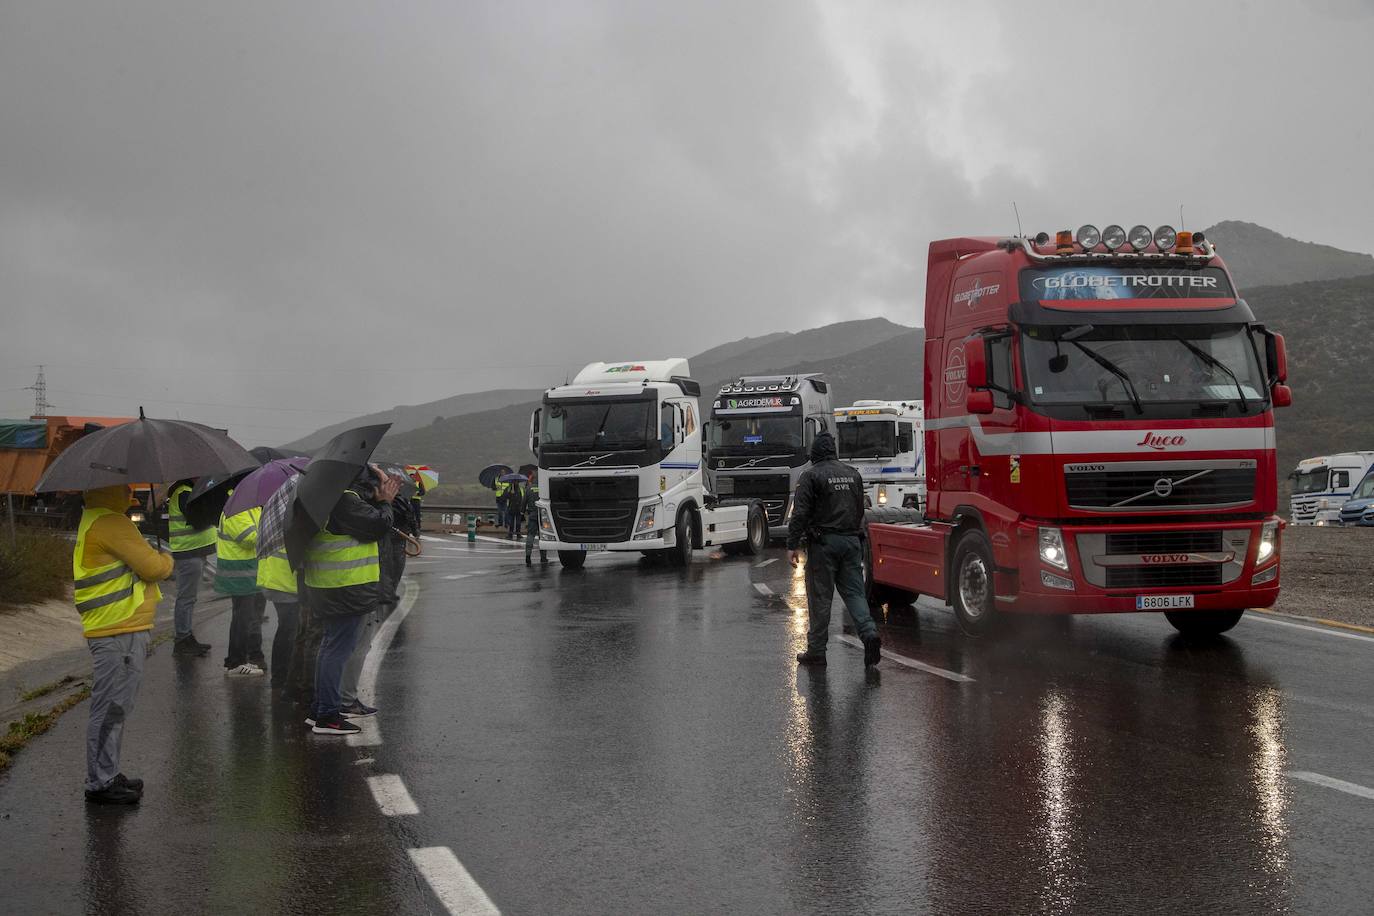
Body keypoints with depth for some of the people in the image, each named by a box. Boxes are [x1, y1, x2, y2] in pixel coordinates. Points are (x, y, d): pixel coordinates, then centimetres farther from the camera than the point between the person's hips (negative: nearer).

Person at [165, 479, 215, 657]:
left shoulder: (188, 490, 17)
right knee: (186, 597, -6)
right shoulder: (183, 493, -16)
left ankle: (186, 637, 24)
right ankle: (182, 640, -1)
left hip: (194, 552, 11)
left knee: (190, 597, 16)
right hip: (189, 553, -11)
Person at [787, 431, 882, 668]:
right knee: (854, 592, 7)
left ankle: (816, 650, 5)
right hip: (851, 541, 5)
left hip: (824, 543, -5)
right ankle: (869, 633, -15)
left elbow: (800, 513, -11)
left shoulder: (811, 475, -6)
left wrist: (793, 545, -8)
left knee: (820, 596, 0)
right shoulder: (853, 474, 13)